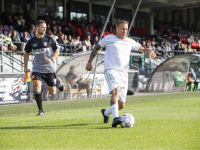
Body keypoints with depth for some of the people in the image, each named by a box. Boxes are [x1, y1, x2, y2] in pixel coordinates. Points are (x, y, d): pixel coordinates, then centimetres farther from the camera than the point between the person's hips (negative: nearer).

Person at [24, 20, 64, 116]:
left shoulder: (49, 39, -4)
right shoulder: (31, 41, 0)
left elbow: (57, 51, 1)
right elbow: (26, 53, 15)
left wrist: (51, 59, -18)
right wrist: (25, 67, 11)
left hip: (49, 68, -1)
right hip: (37, 69, 1)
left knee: (52, 93, 6)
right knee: (37, 87, -20)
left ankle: (57, 82, 42)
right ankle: (41, 111, -11)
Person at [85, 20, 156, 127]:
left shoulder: (130, 42, 17)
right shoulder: (109, 38, 8)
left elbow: (142, 49, 18)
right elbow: (96, 48, 18)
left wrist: (149, 51, -5)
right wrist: (89, 62, 10)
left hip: (123, 73, 5)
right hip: (111, 70, -5)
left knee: (121, 105, 7)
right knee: (116, 90, -35)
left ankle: (105, 112, 37)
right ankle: (115, 118, -45)